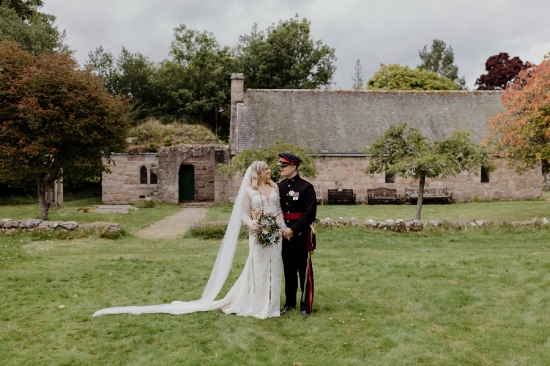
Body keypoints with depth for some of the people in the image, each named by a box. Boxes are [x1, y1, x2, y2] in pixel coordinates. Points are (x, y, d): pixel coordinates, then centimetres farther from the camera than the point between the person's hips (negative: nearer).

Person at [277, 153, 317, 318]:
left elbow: (310, 213, -15)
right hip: (284, 235, 5)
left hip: (301, 236, -5)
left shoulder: (306, 187, -10)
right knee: (289, 271, 14)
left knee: (304, 271, 3)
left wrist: (293, 229, -18)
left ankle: (306, 306, 12)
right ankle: (289, 302, 26)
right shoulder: (279, 187, 7)